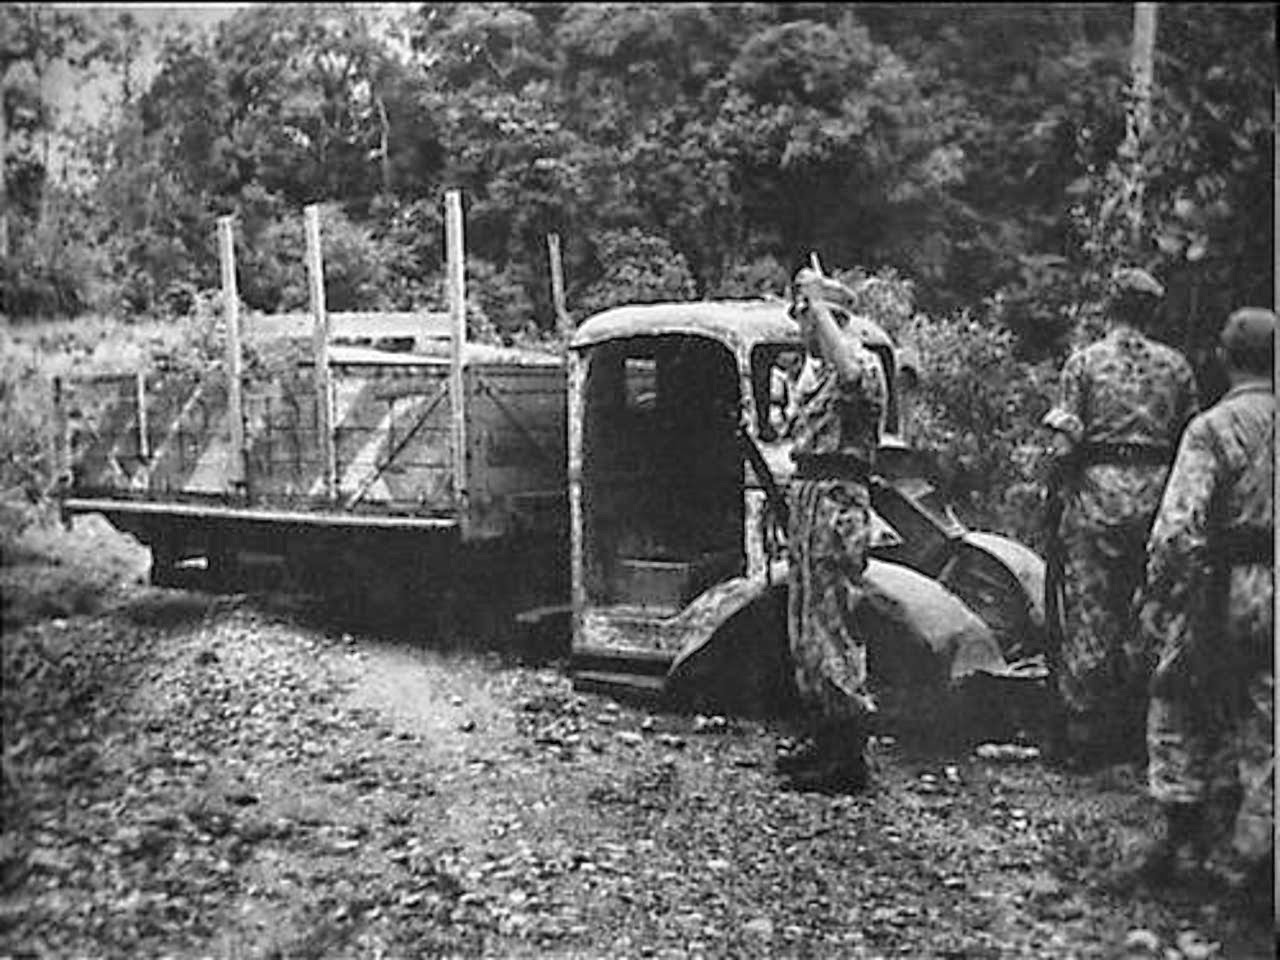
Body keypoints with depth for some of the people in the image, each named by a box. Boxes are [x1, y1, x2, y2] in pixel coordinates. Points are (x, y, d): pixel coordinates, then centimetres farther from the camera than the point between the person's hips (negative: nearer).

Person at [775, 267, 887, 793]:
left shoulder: (863, 366, -10)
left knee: (833, 627, -9)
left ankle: (850, 758, -3)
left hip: (837, 503, -11)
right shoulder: (822, 377, 21)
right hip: (808, 499, 11)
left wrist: (819, 302, -28)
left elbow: (852, 376, -37)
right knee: (807, 627, 14)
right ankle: (825, 742, 24)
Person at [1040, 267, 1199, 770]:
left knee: (1089, 615, 2)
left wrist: (1064, 481, 10)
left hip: (1096, 492, -3)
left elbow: (1064, 446, -8)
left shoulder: (1085, 361, -3)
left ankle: (1081, 737, 7)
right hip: (1157, 498, 3)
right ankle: (1138, 732, 19)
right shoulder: (1176, 366, 6)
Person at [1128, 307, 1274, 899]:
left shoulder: (1213, 428, -11)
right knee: (1261, 724, 12)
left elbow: (1180, 526, -17)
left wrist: (1155, 596, -10)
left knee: (1181, 710, 10)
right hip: (1272, 593, 4)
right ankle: (1244, 852, 17)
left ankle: (1183, 840, 12)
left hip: (1225, 587, -4)